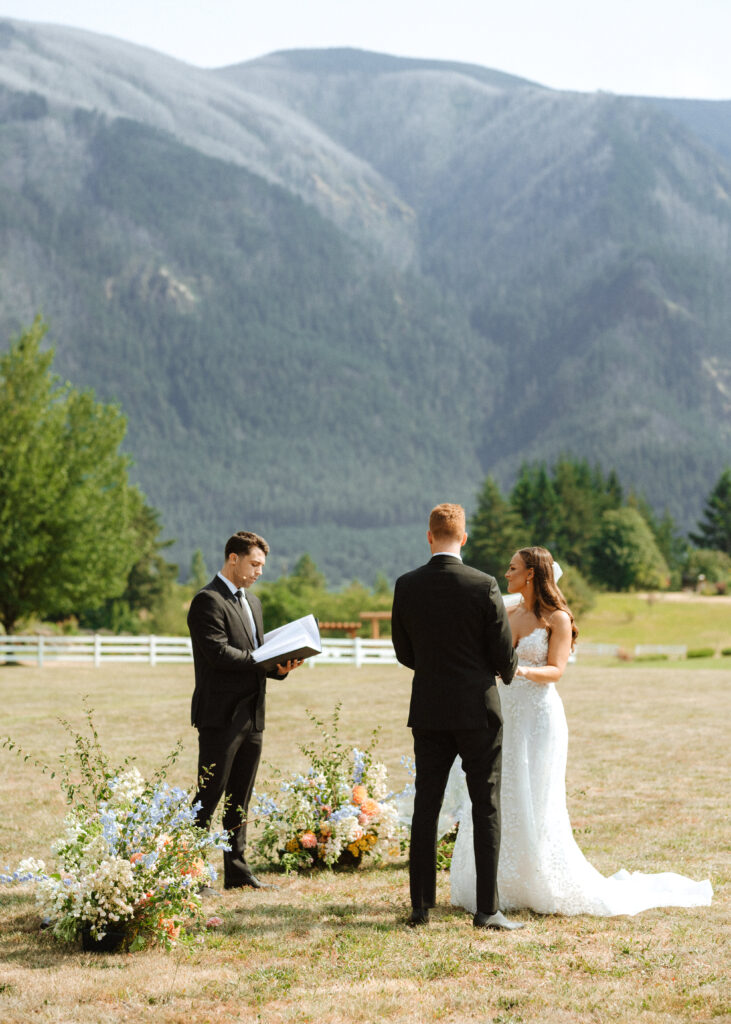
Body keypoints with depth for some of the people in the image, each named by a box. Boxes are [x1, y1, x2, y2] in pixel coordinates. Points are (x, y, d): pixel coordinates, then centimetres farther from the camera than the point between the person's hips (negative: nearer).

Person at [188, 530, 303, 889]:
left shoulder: (251, 602, 19)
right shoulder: (208, 601, -10)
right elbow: (219, 653, -20)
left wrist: (281, 667, -1)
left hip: (251, 715, 9)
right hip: (220, 715, -8)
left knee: (240, 799, 12)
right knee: (209, 796, -6)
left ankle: (237, 870, 17)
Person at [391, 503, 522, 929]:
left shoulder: (407, 586, -2)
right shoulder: (484, 586, -11)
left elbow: (404, 651, 8)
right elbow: (504, 656, -6)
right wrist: (509, 669, 17)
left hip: (429, 712, 3)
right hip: (478, 710, -3)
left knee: (426, 807, 9)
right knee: (487, 809, 3)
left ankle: (421, 906, 11)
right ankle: (487, 909, 1)